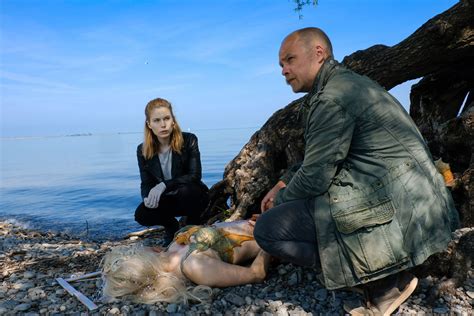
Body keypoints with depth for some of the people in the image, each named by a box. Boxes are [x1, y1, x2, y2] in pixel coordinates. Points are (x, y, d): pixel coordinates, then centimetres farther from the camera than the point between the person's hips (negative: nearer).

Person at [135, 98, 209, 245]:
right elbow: (146, 183, -4)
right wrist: (148, 197, -29)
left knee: (187, 190, -36)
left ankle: (193, 227, -4)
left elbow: (194, 176, -24)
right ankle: (171, 225, 10)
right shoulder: (143, 150, -8)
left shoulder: (189, 140, -18)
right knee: (141, 214, -24)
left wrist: (164, 185, -36)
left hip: (192, 198, -2)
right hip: (166, 200, 3)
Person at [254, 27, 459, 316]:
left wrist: (279, 202, 3)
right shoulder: (349, 82, 16)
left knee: (269, 229, -13)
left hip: (397, 213, -10)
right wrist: (282, 184, 13)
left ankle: (386, 281, -4)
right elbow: (317, 158, 21)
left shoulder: (331, 98, -16)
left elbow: (315, 176, -16)